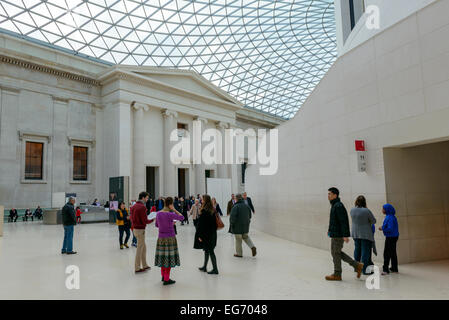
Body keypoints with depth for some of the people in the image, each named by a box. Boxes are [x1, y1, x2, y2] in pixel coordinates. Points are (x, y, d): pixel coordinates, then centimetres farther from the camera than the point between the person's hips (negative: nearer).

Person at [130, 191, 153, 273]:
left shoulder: (133, 206, 9)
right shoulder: (142, 207, -18)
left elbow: (132, 219, 15)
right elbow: (145, 221, -19)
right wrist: (152, 219, -3)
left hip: (135, 228, 9)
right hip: (140, 230, -9)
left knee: (143, 247, 18)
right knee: (139, 249, 2)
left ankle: (144, 265, 26)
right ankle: (137, 268, 11)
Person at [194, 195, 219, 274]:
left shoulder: (204, 211, -19)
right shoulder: (213, 211, 6)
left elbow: (201, 224, -18)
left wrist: (200, 235, -14)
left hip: (206, 234, -8)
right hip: (213, 234, 8)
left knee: (209, 251, 0)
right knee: (207, 250, 18)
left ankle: (215, 269, 6)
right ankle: (204, 267, 30)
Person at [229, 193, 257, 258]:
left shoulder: (235, 207, -18)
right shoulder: (247, 206, 3)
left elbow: (232, 217, -21)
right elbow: (250, 216, 13)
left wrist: (231, 224, -6)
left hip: (237, 226, -6)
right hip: (246, 226, 6)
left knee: (238, 240, 7)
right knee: (246, 237, 23)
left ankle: (239, 253, 16)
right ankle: (253, 247, 5)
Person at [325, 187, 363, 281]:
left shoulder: (338, 206, -17)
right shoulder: (334, 205, 14)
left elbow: (344, 221, -22)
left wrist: (345, 235, -24)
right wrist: (330, 229, 18)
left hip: (338, 234, -10)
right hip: (335, 233, 10)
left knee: (335, 253, 0)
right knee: (337, 253, 16)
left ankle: (337, 275, 11)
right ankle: (357, 265, 21)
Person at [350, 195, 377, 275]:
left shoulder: (352, 210, -3)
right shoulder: (367, 211, -17)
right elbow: (373, 221, -4)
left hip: (355, 234, 5)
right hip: (366, 234, -5)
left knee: (357, 250, 16)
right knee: (365, 251, 1)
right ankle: (364, 269, 3)